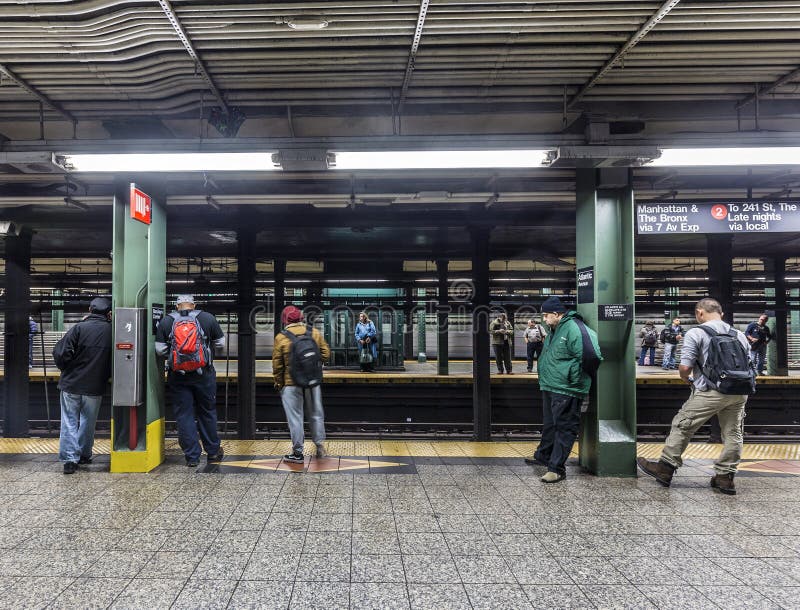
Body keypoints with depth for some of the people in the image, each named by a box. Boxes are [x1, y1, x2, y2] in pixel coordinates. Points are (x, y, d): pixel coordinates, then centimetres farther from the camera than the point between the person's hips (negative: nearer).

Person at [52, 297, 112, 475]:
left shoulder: (79, 328, -10)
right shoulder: (111, 331, -6)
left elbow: (60, 353, -13)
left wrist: (66, 370, 5)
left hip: (72, 384, -1)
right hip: (95, 387, 2)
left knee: (70, 422, 7)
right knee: (88, 422, 18)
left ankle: (70, 459, 4)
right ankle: (84, 455, 26)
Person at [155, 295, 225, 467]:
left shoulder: (166, 322, 0)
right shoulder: (207, 318, -2)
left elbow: (160, 350, -2)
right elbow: (220, 342, 5)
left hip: (178, 376, 0)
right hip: (203, 375, 0)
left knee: (183, 415, 7)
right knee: (207, 412, 14)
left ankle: (192, 456, 9)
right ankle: (213, 452, 23)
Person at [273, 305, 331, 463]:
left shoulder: (281, 338, -9)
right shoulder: (315, 333, -1)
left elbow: (277, 365, -6)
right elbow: (326, 354, 3)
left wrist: (278, 383, 6)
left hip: (291, 384, -3)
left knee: (295, 417, 5)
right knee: (316, 414, 16)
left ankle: (298, 452, 10)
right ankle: (320, 445, 20)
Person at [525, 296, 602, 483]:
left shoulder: (573, 328, -18)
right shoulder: (554, 331, 15)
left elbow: (588, 356, -25)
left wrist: (573, 378, -17)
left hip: (566, 391, -10)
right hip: (550, 387, 10)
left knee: (564, 428, -2)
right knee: (549, 424, 23)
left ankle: (556, 468, 2)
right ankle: (543, 456, 38)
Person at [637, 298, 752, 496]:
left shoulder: (695, 333, -5)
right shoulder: (739, 335, 14)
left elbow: (685, 368, -11)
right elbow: (747, 365, 16)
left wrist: (688, 379, 10)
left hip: (710, 392, -6)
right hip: (739, 393, 6)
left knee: (682, 426, 5)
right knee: (733, 433, 14)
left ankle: (666, 468, 11)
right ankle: (725, 476, 19)